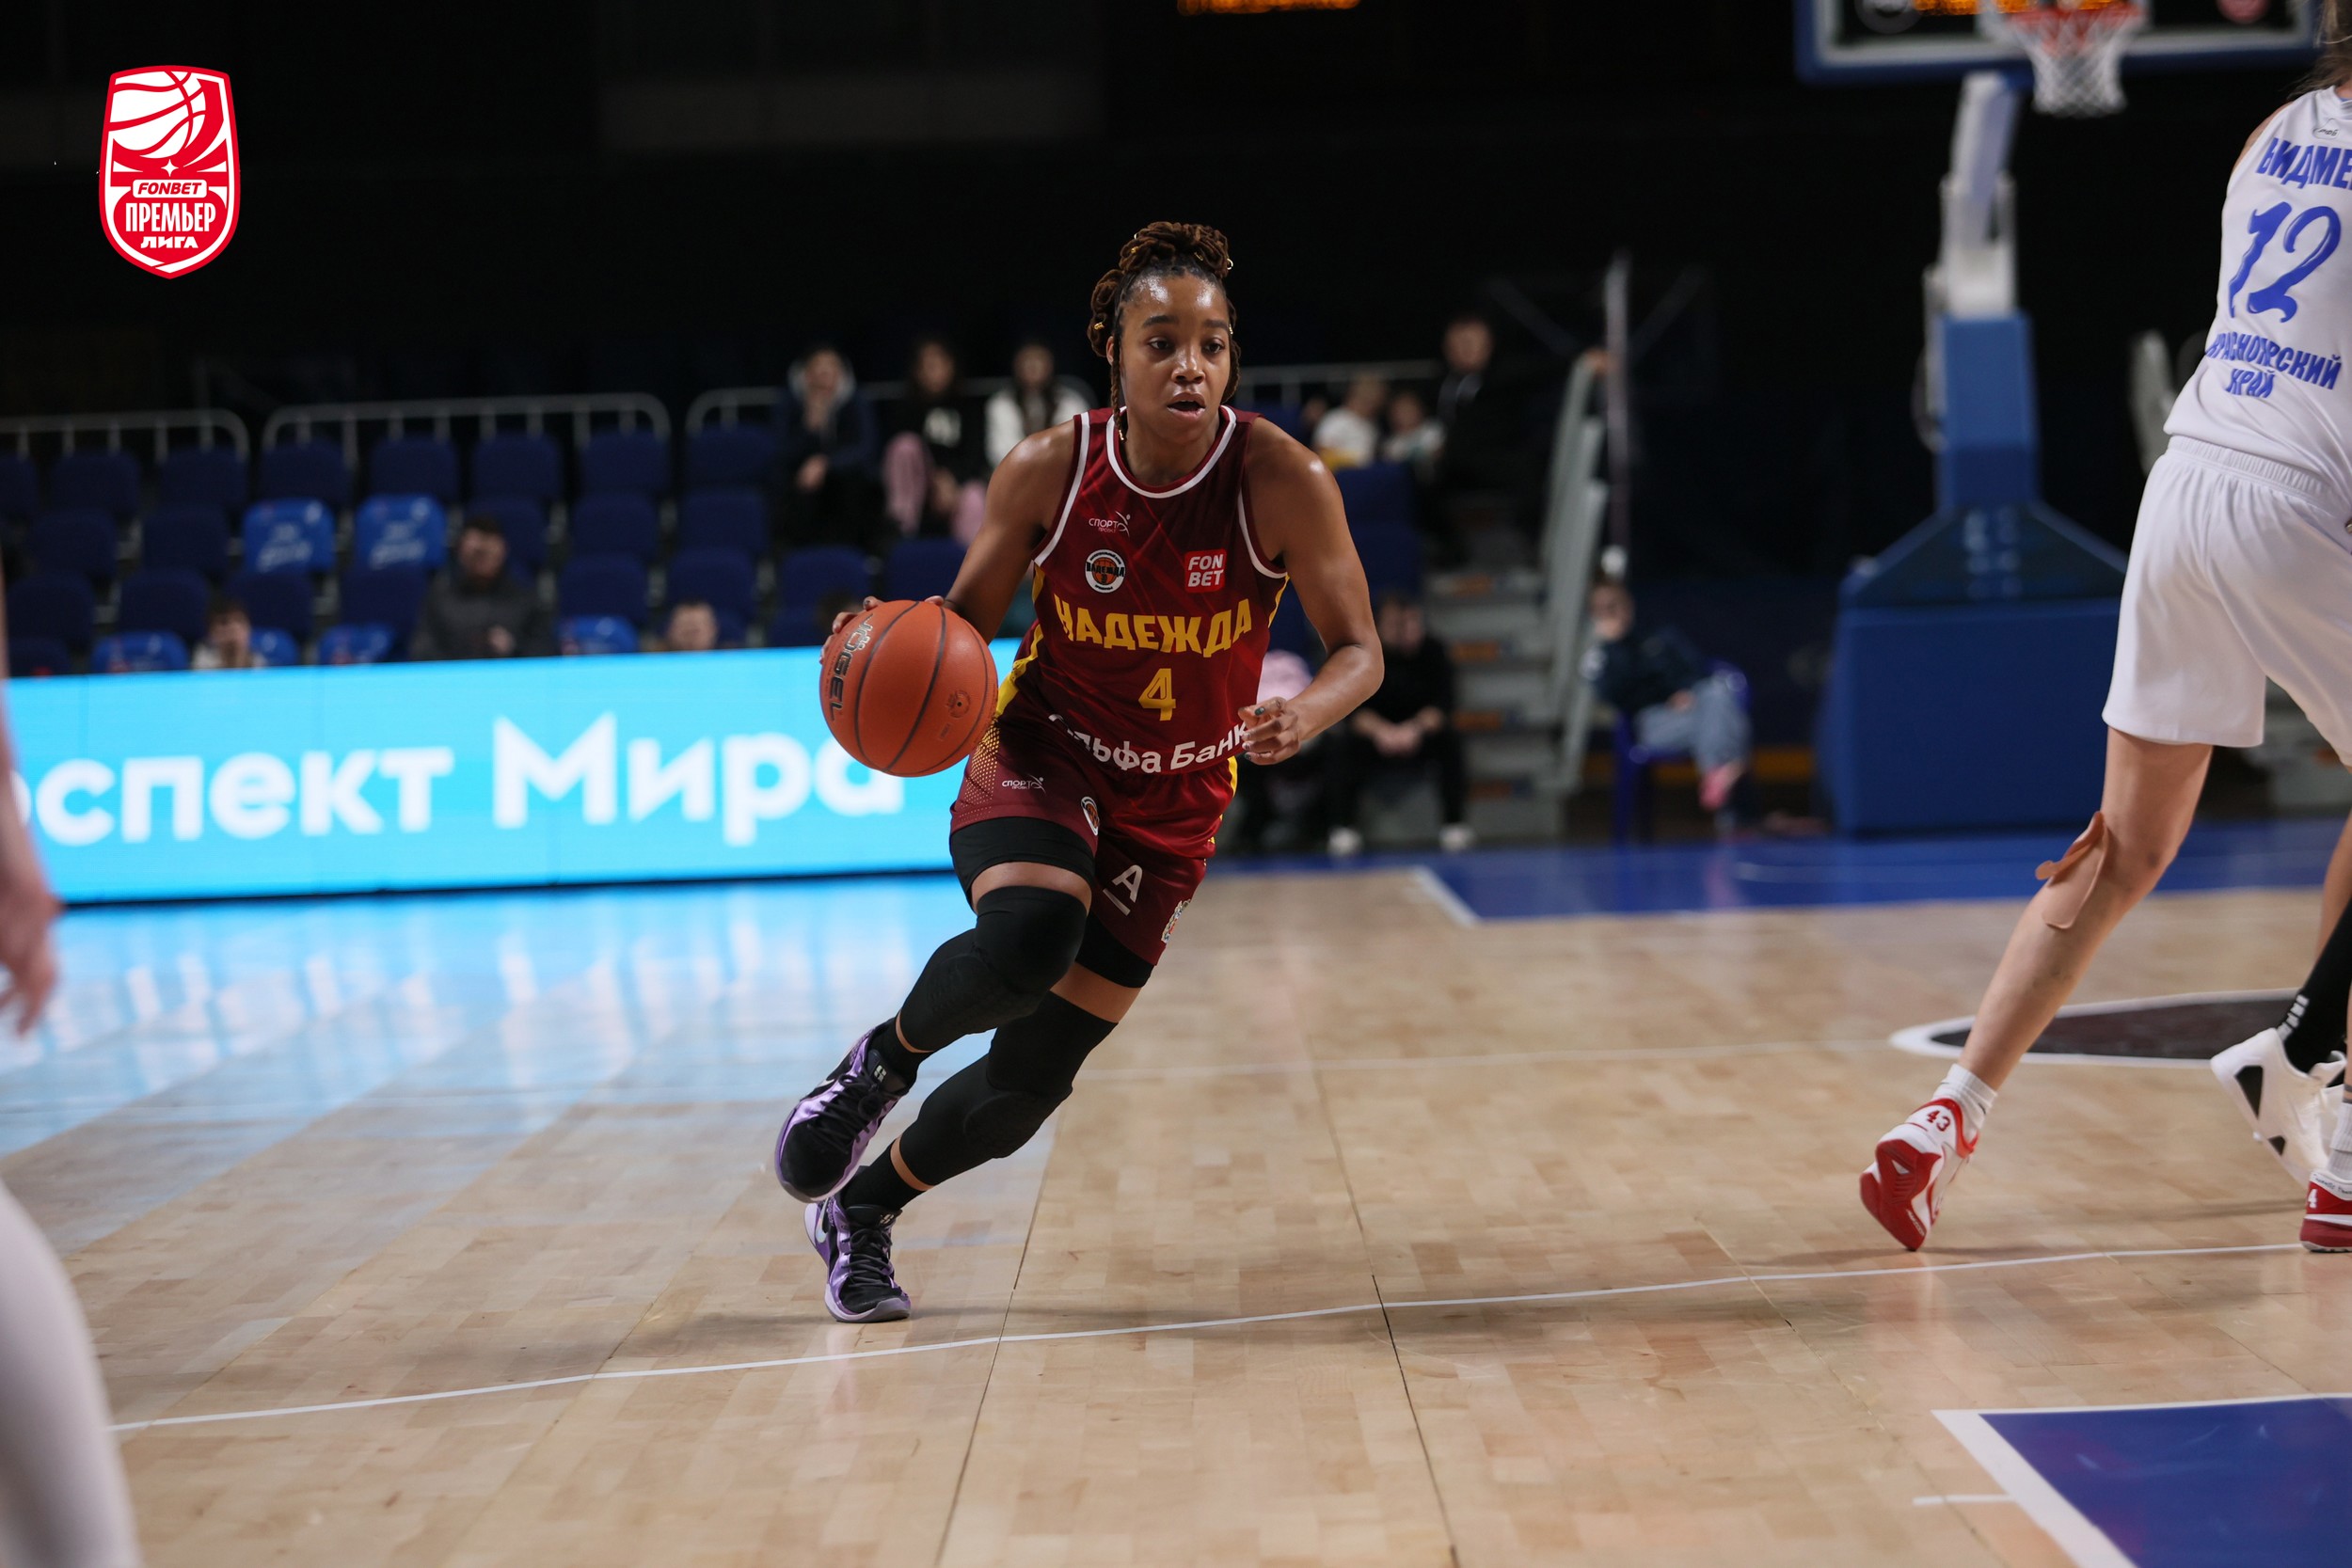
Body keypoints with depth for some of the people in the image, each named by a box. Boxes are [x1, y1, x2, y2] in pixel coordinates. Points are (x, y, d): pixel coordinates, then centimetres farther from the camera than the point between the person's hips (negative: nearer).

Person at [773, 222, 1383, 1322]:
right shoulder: (1045, 472, -16)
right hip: (1040, 757, -1)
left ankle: (861, 1209, 31)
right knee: (1028, 939, -36)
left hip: (1170, 804, 1)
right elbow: (970, 613, -1)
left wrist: (1305, 716, -36)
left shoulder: (1280, 480, -19)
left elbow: (1358, 650, -13)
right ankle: (883, 1058, -3)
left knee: (1032, 1080, 3)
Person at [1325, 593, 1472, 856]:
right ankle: (1343, 827, -27)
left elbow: (1442, 705, -16)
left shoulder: (1434, 653, -7)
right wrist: (1380, 731, -39)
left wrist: (1416, 728, -38)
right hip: (1373, 735, 0)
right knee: (1342, 744, -32)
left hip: (1420, 737, 1)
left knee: (1450, 738, -31)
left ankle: (1454, 824, -25)